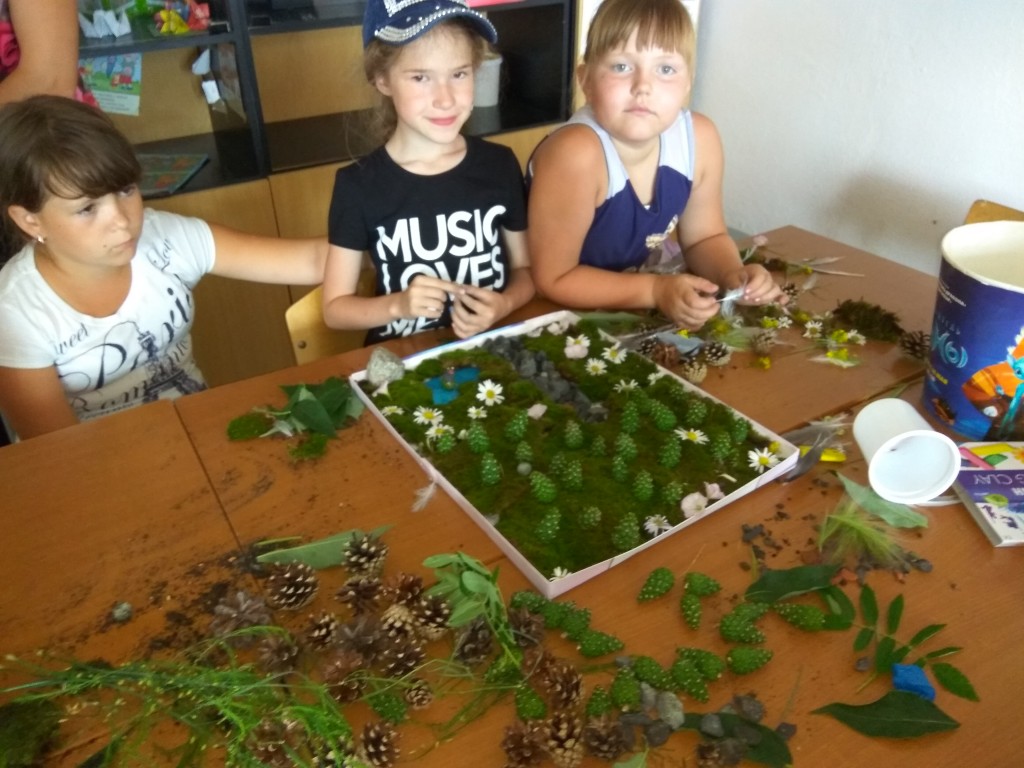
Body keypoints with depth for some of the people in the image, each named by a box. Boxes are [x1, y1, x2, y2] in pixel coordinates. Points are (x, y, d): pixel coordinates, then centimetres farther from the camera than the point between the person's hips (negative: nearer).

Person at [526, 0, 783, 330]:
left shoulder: (700, 138, -13)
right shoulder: (576, 152, -30)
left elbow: (704, 237, 4)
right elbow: (554, 279, -22)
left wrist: (732, 274, -16)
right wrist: (656, 290, -27)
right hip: (560, 317, -4)